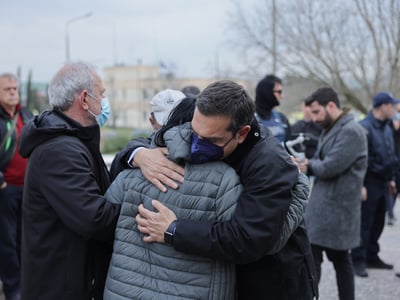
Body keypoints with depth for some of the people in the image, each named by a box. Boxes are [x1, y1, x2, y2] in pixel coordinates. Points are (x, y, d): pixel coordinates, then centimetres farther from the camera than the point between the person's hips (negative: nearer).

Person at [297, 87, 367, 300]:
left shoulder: (351, 131, -17)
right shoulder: (331, 129, 16)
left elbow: (330, 167, -23)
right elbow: (321, 161, 17)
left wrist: (308, 166, -4)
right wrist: (307, 164, -5)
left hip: (334, 208, -10)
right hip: (328, 206, 10)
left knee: (311, 259, -5)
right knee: (341, 259, 15)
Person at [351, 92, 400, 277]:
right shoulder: (365, 127, -13)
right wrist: (360, 184, -20)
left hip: (382, 183, 8)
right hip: (370, 183, -8)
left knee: (378, 222, 13)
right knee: (364, 223, -4)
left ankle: (372, 257, 24)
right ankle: (358, 260, 3)